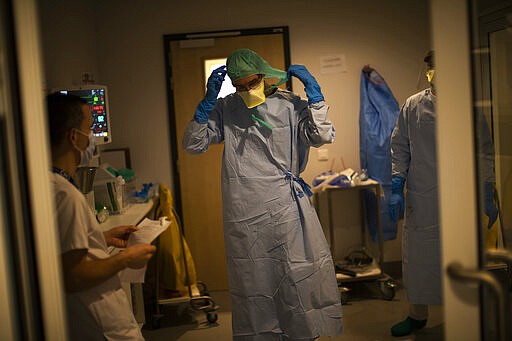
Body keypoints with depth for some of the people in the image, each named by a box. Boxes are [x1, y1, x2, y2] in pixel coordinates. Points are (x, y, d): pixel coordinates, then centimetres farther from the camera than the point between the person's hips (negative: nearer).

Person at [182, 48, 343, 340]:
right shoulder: (224, 109, 6)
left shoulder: (290, 105, 4)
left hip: (287, 208, 0)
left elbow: (323, 137, -4)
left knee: (300, 277, 4)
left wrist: (314, 93, -8)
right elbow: (193, 145, 2)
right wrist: (208, 100, -7)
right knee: (254, 281, 9)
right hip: (245, 214, 1)